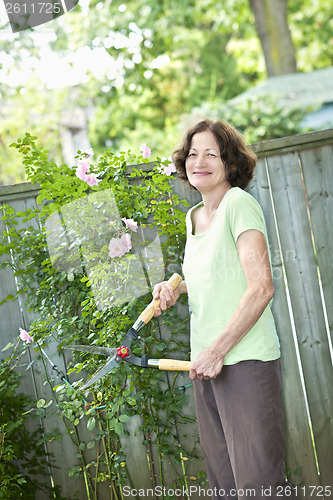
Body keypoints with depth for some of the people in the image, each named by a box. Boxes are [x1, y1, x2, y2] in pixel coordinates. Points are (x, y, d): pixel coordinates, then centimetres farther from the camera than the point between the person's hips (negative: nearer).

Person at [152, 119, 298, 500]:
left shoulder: (239, 203, -9)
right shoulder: (192, 217, 15)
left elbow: (261, 287, -17)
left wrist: (217, 351, -15)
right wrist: (174, 288, 8)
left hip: (245, 360, -8)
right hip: (206, 363, 8)